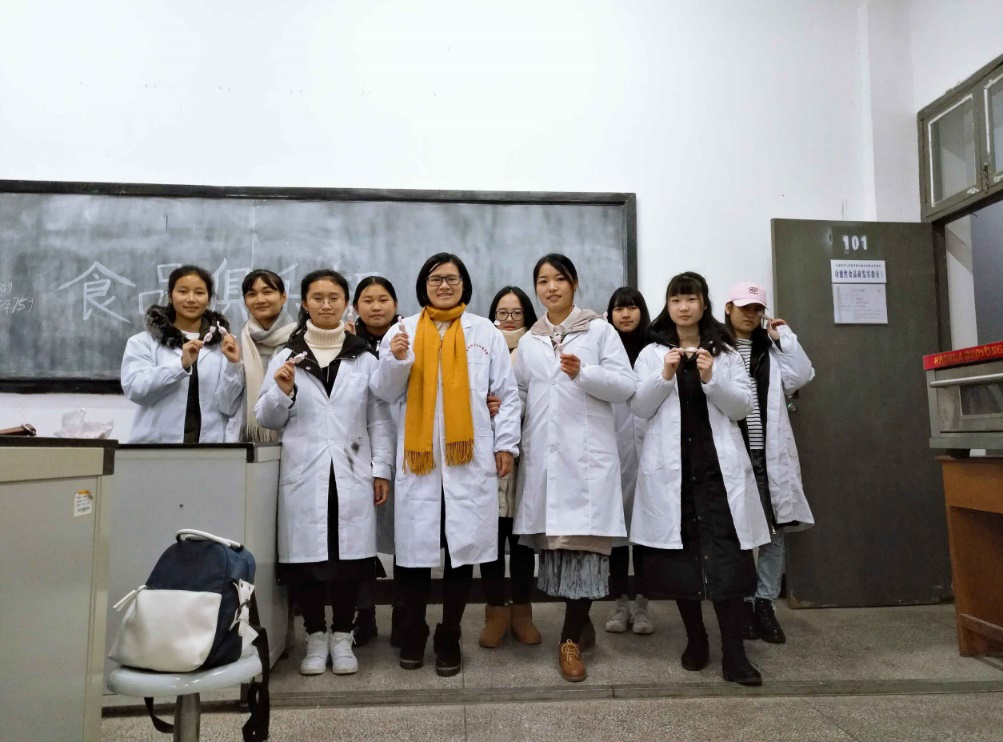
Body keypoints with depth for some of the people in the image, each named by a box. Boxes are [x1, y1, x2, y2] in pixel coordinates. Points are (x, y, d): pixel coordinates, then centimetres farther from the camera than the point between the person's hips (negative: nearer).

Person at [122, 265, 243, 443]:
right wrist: (181, 364, -20)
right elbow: (134, 388, -10)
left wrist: (233, 365, -12)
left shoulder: (223, 343, 6)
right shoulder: (144, 342, 5)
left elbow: (228, 407, 0)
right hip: (155, 443, 0)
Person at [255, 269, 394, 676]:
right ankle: (315, 637, 21)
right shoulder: (286, 356, 8)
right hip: (303, 474, 0)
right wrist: (283, 391, -11)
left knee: (350, 556, 1)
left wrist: (382, 469, 0)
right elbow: (267, 420, 8)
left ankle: (342, 636, 20)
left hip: (352, 473, 0)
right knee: (305, 556, 2)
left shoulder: (364, 359, 8)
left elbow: (379, 418, 7)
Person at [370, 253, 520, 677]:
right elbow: (385, 393, 6)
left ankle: (449, 637, 21)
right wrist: (394, 360, -12)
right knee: (415, 545, 2)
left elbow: (507, 394, 7)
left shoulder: (485, 332, 7)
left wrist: (506, 444, 0)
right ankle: (413, 633, 22)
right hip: (418, 456, 0)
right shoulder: (403, 330, 8)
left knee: (463, 544, 5)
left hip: (469, 458, 0)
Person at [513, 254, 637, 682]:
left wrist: (583, 373, -16)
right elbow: (521, 393, 19)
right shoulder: (528, 342, 16)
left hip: (588, 451, -4)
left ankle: (571, 638, 1)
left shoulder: (600, 330, 4)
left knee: (584, 538, -7)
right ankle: (580, 623, 22)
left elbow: (625, 387, -2)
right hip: (543, 452, 4)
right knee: (553, 538, 4)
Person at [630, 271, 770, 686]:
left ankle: (733, 653, -3)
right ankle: (695, 639, 19)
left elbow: (743, 407, 3)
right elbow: (639, 408, 1)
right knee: (681, 552, 4)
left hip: (718, 464, 0)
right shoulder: (651, 353, 9)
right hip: (670, 466, 1)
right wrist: (665, 375, -12)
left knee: (725, 554, -7)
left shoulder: (725, 352, 11)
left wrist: (712, 379, -12)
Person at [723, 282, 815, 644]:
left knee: (774, 530, 5)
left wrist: (783, 338, 1)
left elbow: (801, 376, -2)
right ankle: (742, 601, 18)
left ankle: (765, 602, 17)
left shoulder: (771, 349, 14)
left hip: (766, 454, 3)